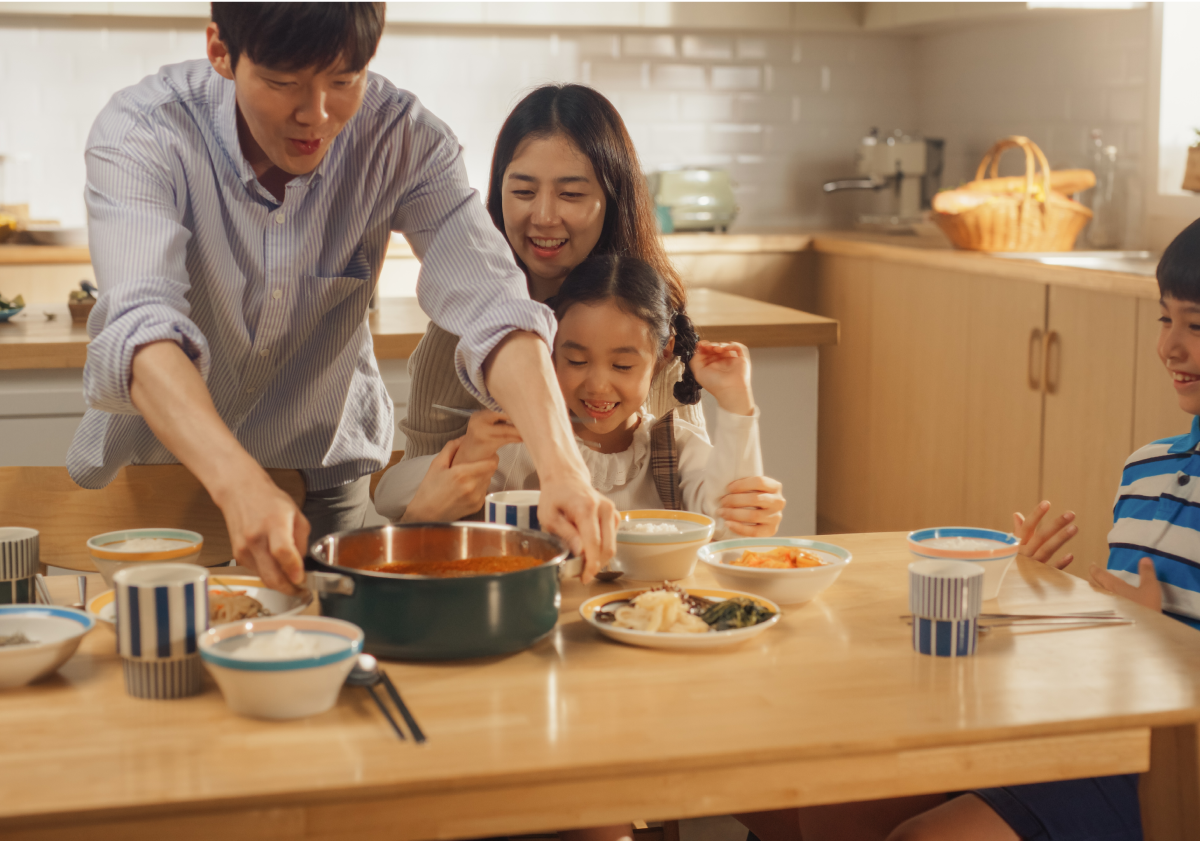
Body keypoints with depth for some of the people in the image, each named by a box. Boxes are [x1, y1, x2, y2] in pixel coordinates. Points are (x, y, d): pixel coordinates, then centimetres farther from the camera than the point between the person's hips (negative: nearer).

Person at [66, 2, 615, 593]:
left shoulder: (404, 139, -16)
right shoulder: (139, 133, -22)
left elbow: (489, 303, -26)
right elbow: (142, 327, -37)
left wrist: (561, 468, -43)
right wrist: (239, 488, -54)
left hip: (326, 476, 1)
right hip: (150, 472, 0)